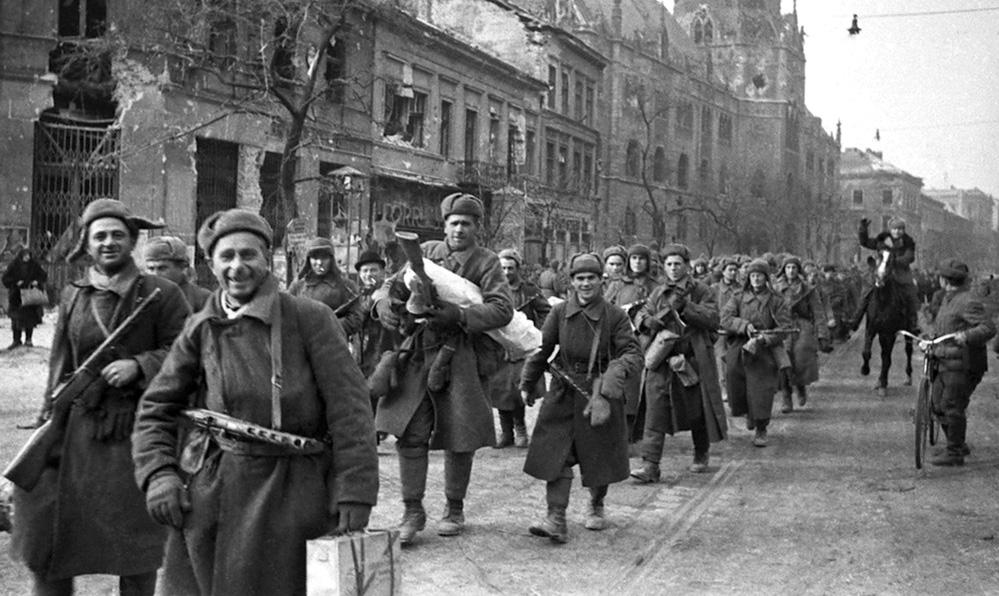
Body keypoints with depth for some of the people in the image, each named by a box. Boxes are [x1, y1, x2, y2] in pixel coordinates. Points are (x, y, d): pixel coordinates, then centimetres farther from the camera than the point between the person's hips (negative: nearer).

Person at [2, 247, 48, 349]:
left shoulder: (34, 265, -2)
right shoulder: (14, 265, -6)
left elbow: (44, 276, 4)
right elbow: (5, 279, -5)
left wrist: (37, 281, -13)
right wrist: (16, 282, -18)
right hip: (17, 296, -1)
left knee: (30, 317, 1)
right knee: (16, 318, 1)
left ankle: (28, 340, 11)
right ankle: (16, 341, 10)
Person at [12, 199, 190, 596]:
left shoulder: (162, 295, -2)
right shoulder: (72, 297, 10)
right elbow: (60, 366, 12)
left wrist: (137, 366, -17)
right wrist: (50, 418, 6)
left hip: (138, 433, -3)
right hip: (77, 427, 3)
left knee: (136, 553, 5)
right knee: (45, 535, 4)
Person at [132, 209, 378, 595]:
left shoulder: (309, 318, -5)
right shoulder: (201, 329, 6)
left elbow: (350, 410, -8)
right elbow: (156, 408, 14)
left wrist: (354, 493, -13)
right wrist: (158, 473, -1)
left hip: (283, 492, -3)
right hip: (206, 495, 3)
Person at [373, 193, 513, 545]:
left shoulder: (487, 263, 0)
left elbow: (503, 310, -12)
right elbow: (394, 284, 13)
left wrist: (460, 316, -25)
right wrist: (385, 302, -11)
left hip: (461, 360, -3)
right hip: (419, 356, 3)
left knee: (458, 439, 4)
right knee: (410, 435, -2)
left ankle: (455, 509, 23)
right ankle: (413, 511, 10)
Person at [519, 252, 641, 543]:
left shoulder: (615, 316, -7)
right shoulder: (560, 313, -2)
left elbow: (632, 355, -12)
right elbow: (541, 349, 9)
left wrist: (606, 389, -26)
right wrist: (528, 385, 14)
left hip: (600, 393, -1)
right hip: (563, 393, 1)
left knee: (600, 456, 11)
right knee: (556, 455, -8)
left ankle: (596, 506, 36)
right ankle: (556, 520, -9)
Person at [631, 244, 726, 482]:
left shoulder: (702, 291, 2)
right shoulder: (658, 293, 13)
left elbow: (712, 319, -10)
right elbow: (640, 315, 12)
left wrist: (685, 306, -20)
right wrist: (649, 321, -12)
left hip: (694, 360, -2)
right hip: (661, 360, 2)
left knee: (697, 410, 10)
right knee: (655, 411, -9)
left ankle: (701, 456, 34)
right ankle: (650, 465, -10)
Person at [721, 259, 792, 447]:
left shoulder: (776, 301, 5)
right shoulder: (739, 299, 11)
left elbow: (785, 328, -3)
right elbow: (725, 318, -1)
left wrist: (762, 340, -16)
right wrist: (744, 325, -19)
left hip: (764, 352, -2)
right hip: (739, 350, 2)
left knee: (761, 390, -7)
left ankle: (761, 431, 8)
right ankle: (748, 413, 28)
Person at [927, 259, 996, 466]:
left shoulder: (969, 302, -16)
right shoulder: (948, 299, 15)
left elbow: (988, 328, -25)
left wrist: (966, 336, -41)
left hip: (964, 365, -10)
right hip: (947, 363, 10)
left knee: (953, 407, -8)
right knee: (937, 404, 12)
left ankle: (954, 454, 1)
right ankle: (959, 445, 26)